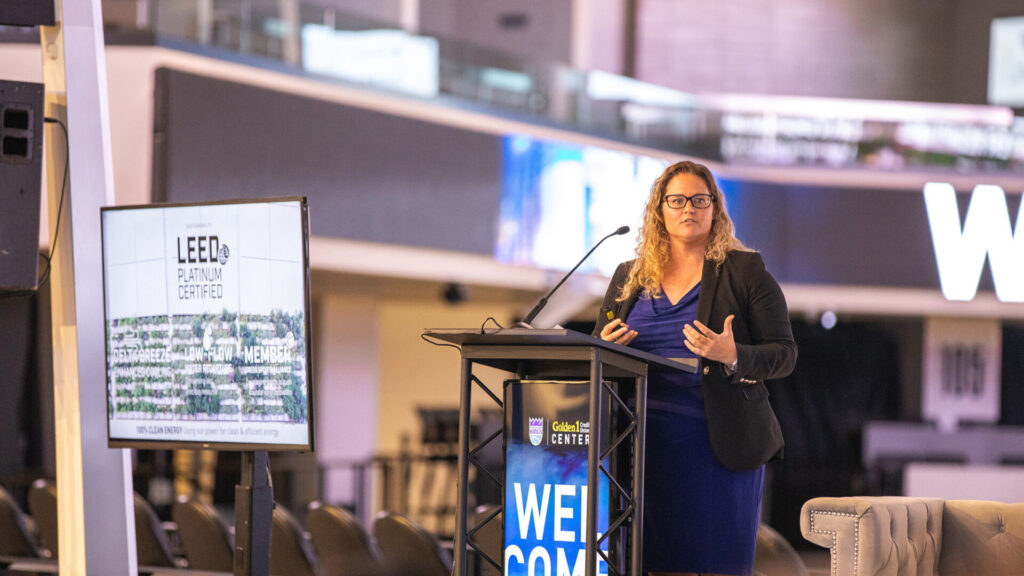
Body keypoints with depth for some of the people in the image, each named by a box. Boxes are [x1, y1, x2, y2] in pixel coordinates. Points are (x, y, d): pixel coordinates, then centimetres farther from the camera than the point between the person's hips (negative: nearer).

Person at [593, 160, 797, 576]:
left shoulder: (745, 273, 5)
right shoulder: (629, 277, 15)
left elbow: (784, 354, 1)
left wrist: (733, 357, -19)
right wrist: (604, 348, -5)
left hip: (719, 443, -3)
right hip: (644, 441, 3)